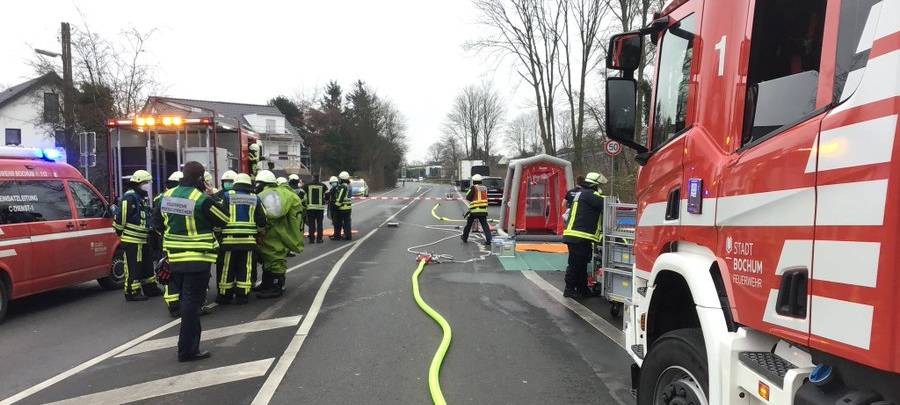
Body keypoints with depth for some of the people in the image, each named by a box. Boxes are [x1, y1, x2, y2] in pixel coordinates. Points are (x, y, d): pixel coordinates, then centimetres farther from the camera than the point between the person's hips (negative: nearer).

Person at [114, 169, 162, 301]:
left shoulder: (142, 198, 18)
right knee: (133, 267, -4)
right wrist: (120, 231, -12)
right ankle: (132, 292, 3)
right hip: (132, 240, -10)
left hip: (143, 239, 10)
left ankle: (150, 287, 28)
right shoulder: (129, 197, -15)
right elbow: (121, 216, -19)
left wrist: (150, 232, 21)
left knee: (147, 264, 17)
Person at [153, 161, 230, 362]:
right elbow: (224, 219, -6)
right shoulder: (202, 199, -18)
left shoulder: (167, 196, 5)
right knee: (192, 302, -2)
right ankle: (187, 349, 1)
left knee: (186, 299, 21)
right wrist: (212, 198, 3)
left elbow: (157, 222, 16)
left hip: (174, 257, 7)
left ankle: (190, 341, 34)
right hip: (197, 259, -7)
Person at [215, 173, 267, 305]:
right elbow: (262, 220, 8)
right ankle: (242, 296, 10)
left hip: (229, 239, -2)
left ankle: (225, 295, 15)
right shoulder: (255, 199, 8)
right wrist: (260, 231, 24)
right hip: (248, 240, 2)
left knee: (226, 269, 8)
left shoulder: (227, 196, 2)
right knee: (245, 268, 8)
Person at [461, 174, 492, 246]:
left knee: (468, 224, 14)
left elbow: (468, 197, -4)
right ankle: (488, 240, -11)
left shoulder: (473, 187, -4)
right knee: (485, 225, 2)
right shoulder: (485, 188, 11)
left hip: (474, 210, -3)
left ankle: (465, 238, 27)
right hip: (483, 210, 3)